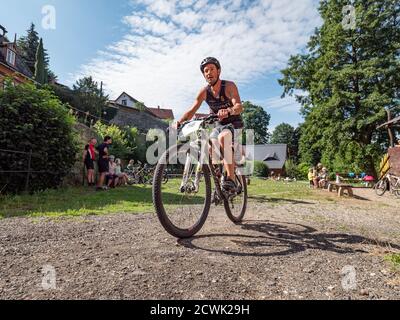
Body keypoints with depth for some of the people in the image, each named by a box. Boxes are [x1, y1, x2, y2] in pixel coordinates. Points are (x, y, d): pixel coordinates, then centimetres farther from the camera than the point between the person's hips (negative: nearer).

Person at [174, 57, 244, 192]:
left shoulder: (229, 86, -15)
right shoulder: (204, 92, -3)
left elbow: (239, 106, -30)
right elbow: (192, 110, -9)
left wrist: (228, 111, -53)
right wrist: (179, 122, -27)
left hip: (234, 124, -5)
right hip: (218, 126, 5)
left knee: (223, 137, -37)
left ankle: (231, 179, -35)